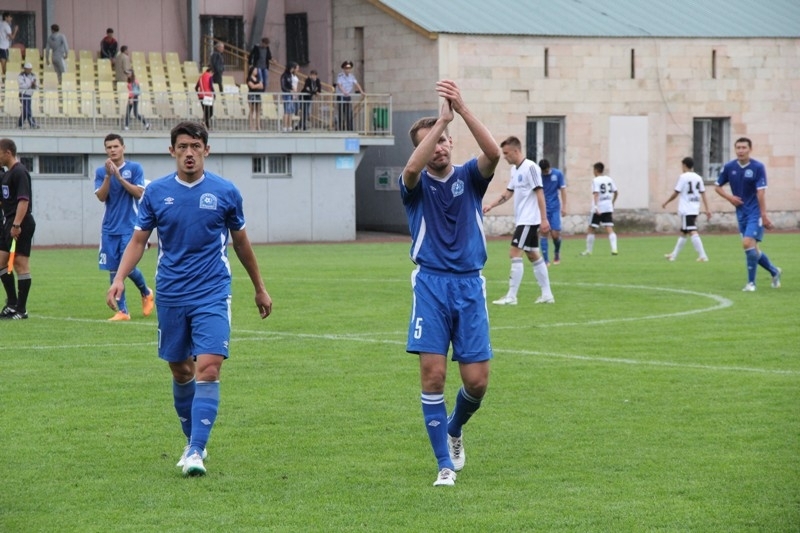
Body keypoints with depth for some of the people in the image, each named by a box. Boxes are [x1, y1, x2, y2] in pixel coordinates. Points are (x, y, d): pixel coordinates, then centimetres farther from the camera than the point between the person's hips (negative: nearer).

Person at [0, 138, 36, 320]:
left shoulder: (19, 172, -13)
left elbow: (24, 200, -22)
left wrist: (16, 224, -27)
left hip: (21, 224, -10)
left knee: (20, 264, -6)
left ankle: (21, 309, -2)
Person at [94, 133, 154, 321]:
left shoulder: (135, 168, 0)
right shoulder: (101, 172, 7)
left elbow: (138, 193, -9)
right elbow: (101, 196, -4)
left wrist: (119, 177, -16)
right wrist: (108, 175, -15)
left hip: (130, 227, -3)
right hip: (110, 228, 3)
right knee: (114, 270, 1)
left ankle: (146, 293, 17)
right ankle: (122, 311, 7)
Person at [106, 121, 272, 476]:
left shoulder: (225, 192, -1)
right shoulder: (156, 192, 1)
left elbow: (240, 241, 11)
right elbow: (139, 240, 5)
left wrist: (260, 288, 19)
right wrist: (119, 278, -11)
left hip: (212, 295, -2)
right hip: (170, 296, 2)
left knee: (208, 369, -16)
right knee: (181, 371, 11)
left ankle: (196, 453, -17)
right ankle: (193, 441, 30)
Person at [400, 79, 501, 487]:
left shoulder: (469, 177, 8)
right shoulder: (416, 185, 3)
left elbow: (493, 153, -15)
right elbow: (412, 168, -23)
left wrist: (462, 109, -25)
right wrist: (443, 117, -27)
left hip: (469, 285, 2)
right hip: (431, 284, -2)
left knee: (477, 380, -2)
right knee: (433, 373, -11)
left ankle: (454, 430, 31)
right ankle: (445, 463, -2)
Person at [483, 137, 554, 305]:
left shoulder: (530, 167, -15)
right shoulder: (515, 169, 12)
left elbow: (539, 193, -18)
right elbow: (508, 192, 21)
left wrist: (544, 219, -21)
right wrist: (491, 205, 11)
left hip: (529, 220, -9)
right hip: (523, 220, 9)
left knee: (515, 253, -12)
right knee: (533, 255, 11)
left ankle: (511, 296, -11)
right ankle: (547, 294, 16)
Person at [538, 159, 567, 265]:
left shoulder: (558, 174, -2)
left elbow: (563, 190, 3)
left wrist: (564, 207, -1)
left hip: (555, 208, 0)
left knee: (555, 234, -5)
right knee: (544, 233, -6)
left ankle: (557, 252, 25)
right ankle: (546, 260, -2)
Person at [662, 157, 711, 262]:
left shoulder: (683, 177, -8)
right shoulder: (698, 178, 10)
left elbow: (676, 193, -7)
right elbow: (703, 194, 9)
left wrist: (666, 203, 6)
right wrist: (707, 209, 9)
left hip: (686, 209, -7)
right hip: (695, 209, 7)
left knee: (692, 232, -13)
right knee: (683, 232, 17)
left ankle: (702, 255, -23)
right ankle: (674, 255, 27)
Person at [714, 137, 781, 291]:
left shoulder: (758, 167, -11)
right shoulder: (729, 167, 1)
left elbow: (761, 192, -15)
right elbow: (717, 186, 12)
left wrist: (764, 215, -18)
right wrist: (729, 197, -6)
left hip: (755, 212, -5)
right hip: (741, 213, 5)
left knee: (748, 243, -17)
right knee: (752, 249, 9)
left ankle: (751, 282, -6)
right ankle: (774, 271, 32)